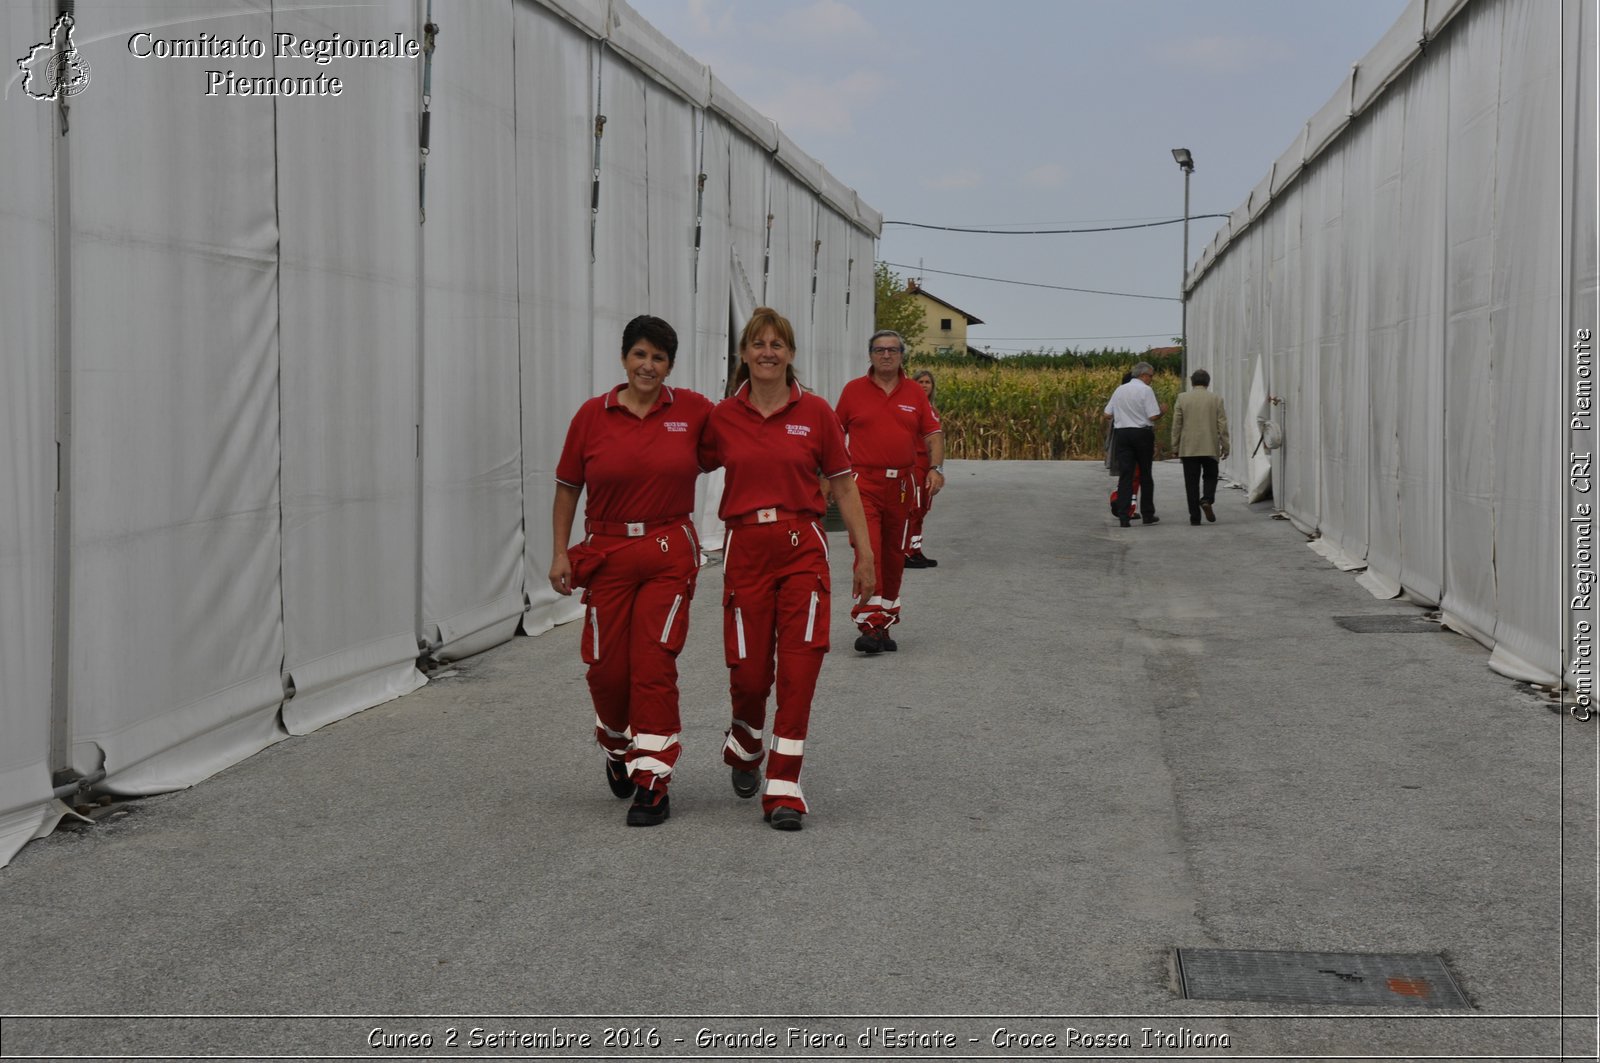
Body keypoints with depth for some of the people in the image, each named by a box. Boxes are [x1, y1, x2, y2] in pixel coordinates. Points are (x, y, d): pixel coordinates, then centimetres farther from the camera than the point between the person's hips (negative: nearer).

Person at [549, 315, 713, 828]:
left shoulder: (693, 411, -1)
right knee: (607, 668, 4)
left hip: (669, 556, -1)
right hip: (607, 555, 1)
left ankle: (652, 783, 2)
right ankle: (618, 749, 35)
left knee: (654, 666, -6)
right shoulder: (592, 415, 0)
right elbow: (567, 488, 5)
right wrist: (560, 553, -1)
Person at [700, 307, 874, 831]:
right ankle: (743, 745, 36)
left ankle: (784, 789, 1)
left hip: (803, 547, -1)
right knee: (749, 669, 2)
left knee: (799, 668, -7)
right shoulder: (722, 417, 2)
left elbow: (843, 486, 5)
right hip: (745, 548, 1)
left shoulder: (815, 412, 0)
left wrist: (864, 554, 4)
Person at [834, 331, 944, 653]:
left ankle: (885, 625, 21)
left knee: (894, 556, 10)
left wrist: (936, 468, -6)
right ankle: (869, 626, -18)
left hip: (901, 485, 3)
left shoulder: (914, 392, 8)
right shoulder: (853, 390, 3)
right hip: (864, 482, -3)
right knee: (868, 551, -16)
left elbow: (934, 433, 9)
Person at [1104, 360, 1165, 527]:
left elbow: (1108, 413, 9)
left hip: (1121, 433, 4)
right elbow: (1153, 416, -13)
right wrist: (1162, 411, 6)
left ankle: (1123, 516, -11)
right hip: (1142, 433, -4)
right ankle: (1147, 514, 15)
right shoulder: (1146, 390, -8)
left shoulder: (1119, 390, 9)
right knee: (1145, 475, 9)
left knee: (1125, 475, 0)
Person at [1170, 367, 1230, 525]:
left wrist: (1176, 447, 7)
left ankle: (1194, 516, -1)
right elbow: (1222, 425, 1)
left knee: (1192, 482, 2)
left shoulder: (1182, 398, 1)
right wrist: (1225, 446, 8)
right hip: (1210, 447, 0)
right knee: (1210, 476, 16)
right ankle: (1207, 499, -11)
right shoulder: (1216, 399, 1)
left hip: (1188, 448, 0)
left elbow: (1176, 425, 2)